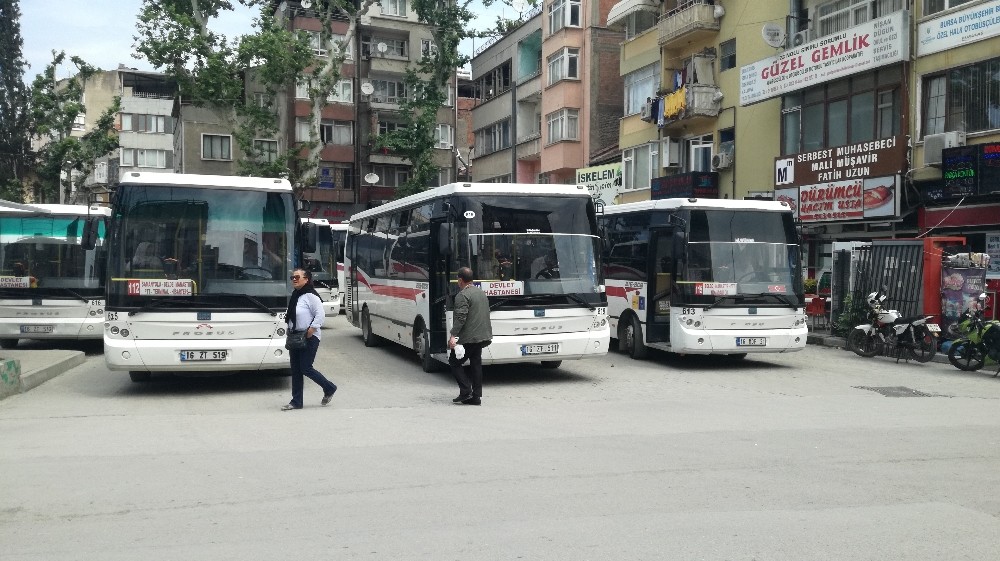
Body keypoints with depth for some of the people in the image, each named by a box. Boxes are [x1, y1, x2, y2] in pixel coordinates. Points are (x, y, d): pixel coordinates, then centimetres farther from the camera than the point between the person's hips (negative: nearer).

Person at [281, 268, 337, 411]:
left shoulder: (310, 296, -14)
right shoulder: (295, 296, 13)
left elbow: (320, 315, -20)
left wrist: (310, 331, -20)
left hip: (309, 339, -8)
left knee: (306, 368, -6)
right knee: (295, 370, 8)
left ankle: (329, 388, 15)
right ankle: (296, 401, 13)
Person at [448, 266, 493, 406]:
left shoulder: (462, 295, -12)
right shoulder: (482, 293, 16)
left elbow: (461, 318, -22)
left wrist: (453, 336, -25)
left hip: (468, 338, -8)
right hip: (482, 336, 9)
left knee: (454, 362, 4)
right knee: (476, 364, 11)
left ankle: (466, 391, -5)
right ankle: (476, 396, 11)